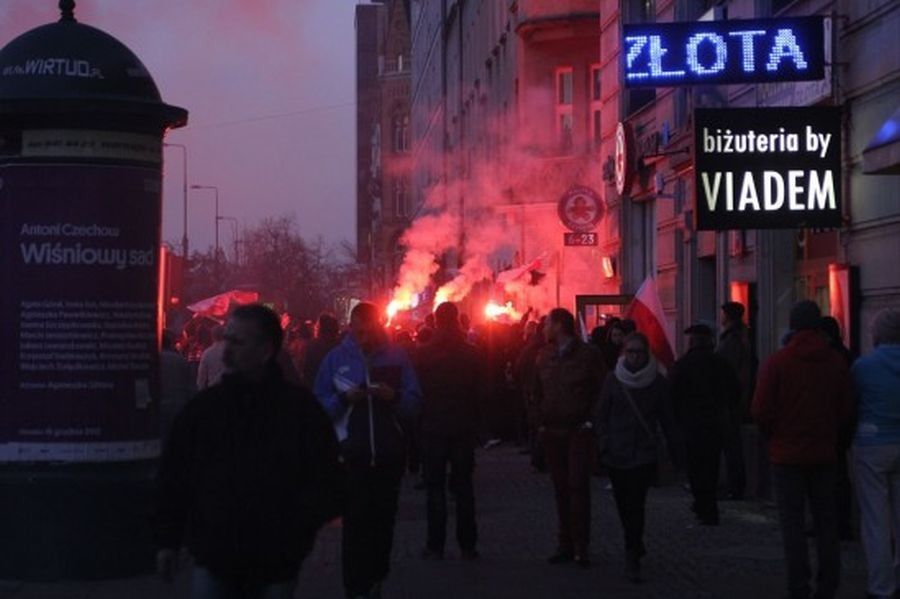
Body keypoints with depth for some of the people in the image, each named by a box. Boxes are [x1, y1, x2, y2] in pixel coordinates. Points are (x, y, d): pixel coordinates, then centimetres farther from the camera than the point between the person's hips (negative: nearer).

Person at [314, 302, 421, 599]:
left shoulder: (397, 356, 4)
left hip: (390, 452, 2)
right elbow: (320, 405, 0)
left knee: (383, 519, 10)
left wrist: (395, 397, -18)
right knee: (356, 521, -4)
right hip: (352, 452, -1)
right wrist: (343, 399, -17)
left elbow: (414, 402, 1)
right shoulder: (336, 358, 3)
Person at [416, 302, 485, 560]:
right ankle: (467, 545, 9)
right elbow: (480, 392, 2)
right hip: (464, 429, 2)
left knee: (435, 486, 4)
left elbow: (418, 392, -4)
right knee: (463, 486, 8)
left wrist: (421, 422, 9)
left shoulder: (423, 354, -8)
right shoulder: (473, 354, -2)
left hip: (433, 429, -2)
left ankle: (435, 545, 3)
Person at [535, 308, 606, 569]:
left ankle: (581, 547, -4)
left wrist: (590, 422, -7)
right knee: (561, 488, 7)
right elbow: (538, 392, 16)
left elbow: (601, 390, -2)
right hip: (552, 431, 5)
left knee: (578, 486, -7)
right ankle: (566, 544, 12)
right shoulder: (545, 355, 10)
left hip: (578, 430, -5)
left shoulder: (586, 354, -4)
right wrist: (541, 423, 7)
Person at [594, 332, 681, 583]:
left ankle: (632, 557, -7)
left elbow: (667, 420, 6)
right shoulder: (613, 380, 2)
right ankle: (636, 546, 29)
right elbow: (601, 415, 5)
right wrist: (604, 445, -5)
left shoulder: (657, 382, 1)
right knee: (624, 505, 8)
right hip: (616, 454, 2)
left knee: (635, 504, -12)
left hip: (645, 452, -2)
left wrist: (676, 452, 7)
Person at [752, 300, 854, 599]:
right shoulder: (836, 362, -2)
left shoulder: (777, 362, -10)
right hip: (825, 454, 3)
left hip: (787, 454, -3)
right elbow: (847, 410, 0)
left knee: (793, 521, 3)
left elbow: (761, 410, -11)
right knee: (826, 520, 11)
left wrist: (774, 438, 7)